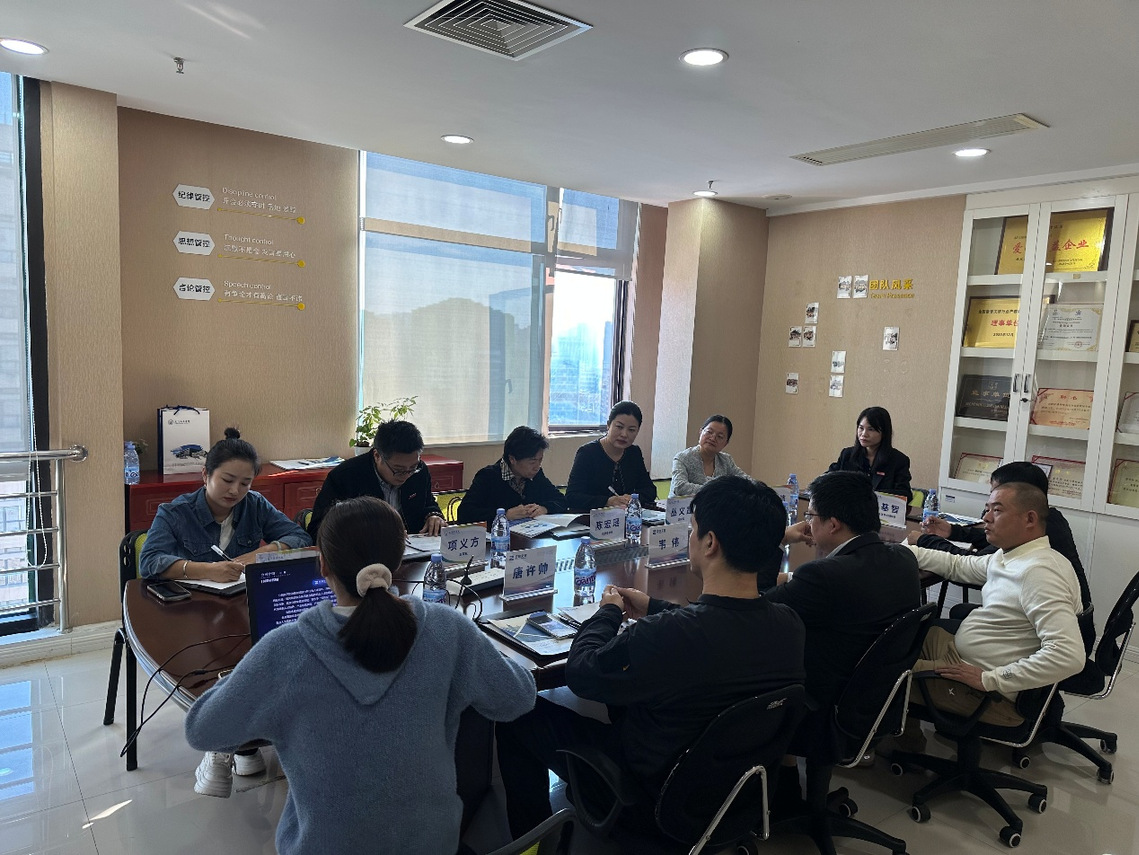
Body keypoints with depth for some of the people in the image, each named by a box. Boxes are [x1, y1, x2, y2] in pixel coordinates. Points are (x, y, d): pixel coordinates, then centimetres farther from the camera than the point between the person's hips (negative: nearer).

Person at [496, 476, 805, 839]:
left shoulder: (664, 636, -38)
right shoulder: (789, 625, -17)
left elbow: (579, 674, -19)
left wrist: (608, 611, -2)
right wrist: (654, 608, 12)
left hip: (656, 789, -6)